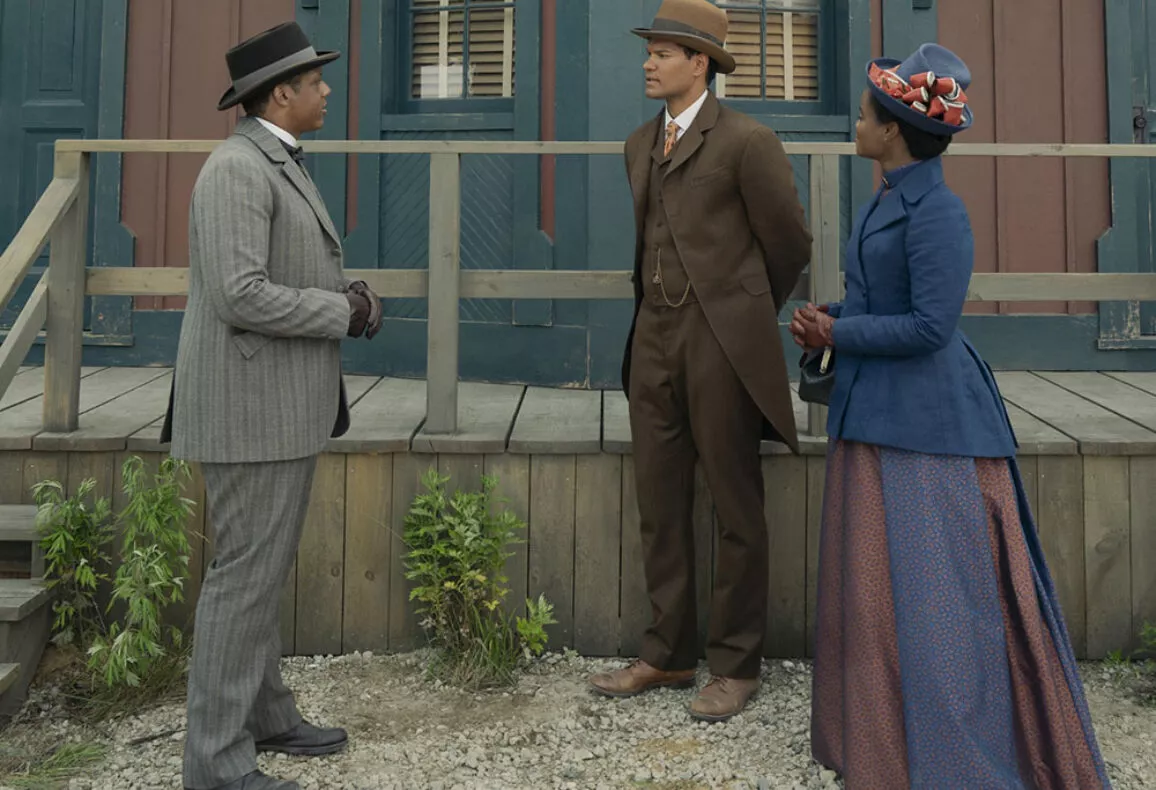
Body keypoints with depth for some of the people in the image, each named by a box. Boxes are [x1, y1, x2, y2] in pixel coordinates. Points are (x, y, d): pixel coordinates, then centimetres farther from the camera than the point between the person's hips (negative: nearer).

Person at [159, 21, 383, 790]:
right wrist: (343, 313, -14)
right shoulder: (236, 168, -17)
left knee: (264, 566, 17)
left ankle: (263, 712, 31)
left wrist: (352, 294, 3)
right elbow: (241, 299, -26)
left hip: (279, 402, 10)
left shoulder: (278, 167, 16)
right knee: (247, 574, -4)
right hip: (251, 407, -10)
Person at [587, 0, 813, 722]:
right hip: (655, 341, 7)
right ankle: (670, 654, 24)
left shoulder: (747, 142, -6)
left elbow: (791, 243, 0)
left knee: (737, 511, 4)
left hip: (722, 344, -7)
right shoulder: (641, 144, 15)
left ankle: (737, 666, 17)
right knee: (661, 506, 11)